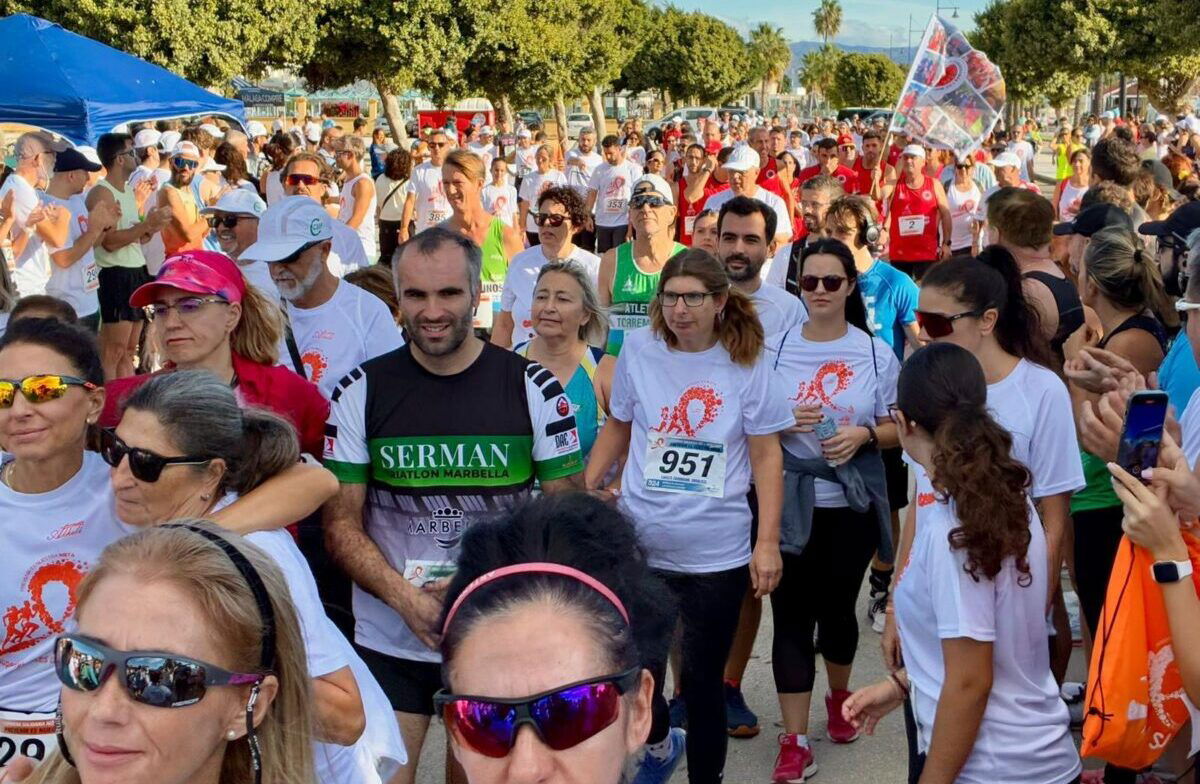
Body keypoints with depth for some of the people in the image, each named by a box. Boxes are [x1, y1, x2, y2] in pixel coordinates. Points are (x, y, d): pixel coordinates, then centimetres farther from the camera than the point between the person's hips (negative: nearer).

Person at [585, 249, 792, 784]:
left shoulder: (746, 364, -6)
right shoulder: (638, 350, -1)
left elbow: (765, 457, -2)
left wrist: (768, 542, -7)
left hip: (717, 554, -2)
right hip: (638, 544, 2)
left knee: (702, 680, 6)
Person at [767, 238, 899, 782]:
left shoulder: (877, 353, 0)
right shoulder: (776, 348, 0)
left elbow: (897, 429, 4)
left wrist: (863, 436, -16)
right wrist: (783, 422, -15)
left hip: (852, 501, 1)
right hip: (789, 500, 0)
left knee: (838, 606, 14)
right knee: (791, 614, -3)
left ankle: (839, 697, 43)